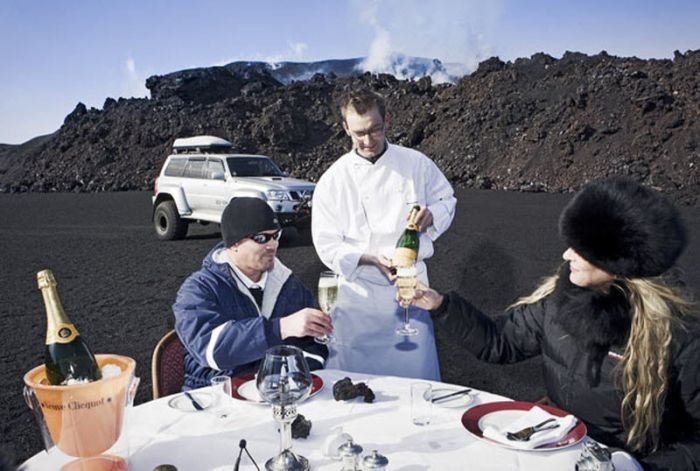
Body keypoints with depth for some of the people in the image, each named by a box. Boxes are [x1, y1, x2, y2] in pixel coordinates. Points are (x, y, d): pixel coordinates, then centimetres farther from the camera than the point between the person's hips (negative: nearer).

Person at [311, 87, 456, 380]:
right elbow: (327, 245, -4)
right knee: (355, 373, 6)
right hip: (359, 289, -1)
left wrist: (431, 216, -10)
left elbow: (446, 200, 14)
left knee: (417, 372, 5)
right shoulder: (334, 179, -4)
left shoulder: (416, 164, 0)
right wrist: (372, 259, -19)